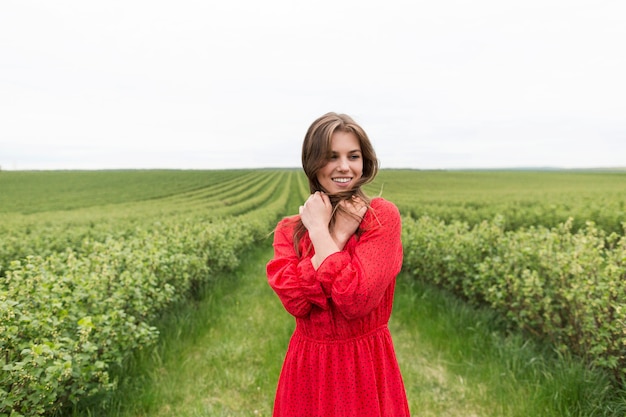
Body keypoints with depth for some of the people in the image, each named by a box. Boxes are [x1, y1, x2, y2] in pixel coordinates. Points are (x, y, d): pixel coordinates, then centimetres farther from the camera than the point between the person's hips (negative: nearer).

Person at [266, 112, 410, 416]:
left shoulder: (383, 216, -11)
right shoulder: (288, 230, -1)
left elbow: (356, 300, -22)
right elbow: (295, 301, -17)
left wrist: (319, 230, -17)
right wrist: (339, 234, -19)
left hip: (367, 366, -2)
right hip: (308, 367, 3)